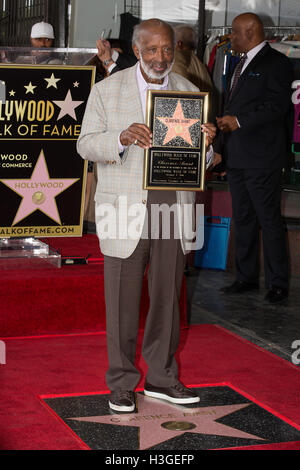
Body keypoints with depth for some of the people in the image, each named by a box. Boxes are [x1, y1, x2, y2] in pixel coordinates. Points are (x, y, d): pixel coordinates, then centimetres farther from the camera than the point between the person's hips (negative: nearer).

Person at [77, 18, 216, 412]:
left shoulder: (189, 93, 8)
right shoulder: (107, 90, 0)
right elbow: (86, 145, -3)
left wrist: (206, 143, -12)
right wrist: (123, 138, -23)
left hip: (173, 204, 3)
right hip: (125, 209, -2)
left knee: (167, 297, 10)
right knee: (123, 301, 3)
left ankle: (161, 378, 24)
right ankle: (122, 381, 17)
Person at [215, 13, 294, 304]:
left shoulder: (276, 63, -9)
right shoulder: (242, 64, 18)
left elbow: (276, 106, -18)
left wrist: (239, 122, -20)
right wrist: (225, 125, 12)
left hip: (261, 158, -9)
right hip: (237, 156, 9)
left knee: (269, 219, -4)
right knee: (242, 219, 14)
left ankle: (277, 284, 4)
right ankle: (246, 277, 23)